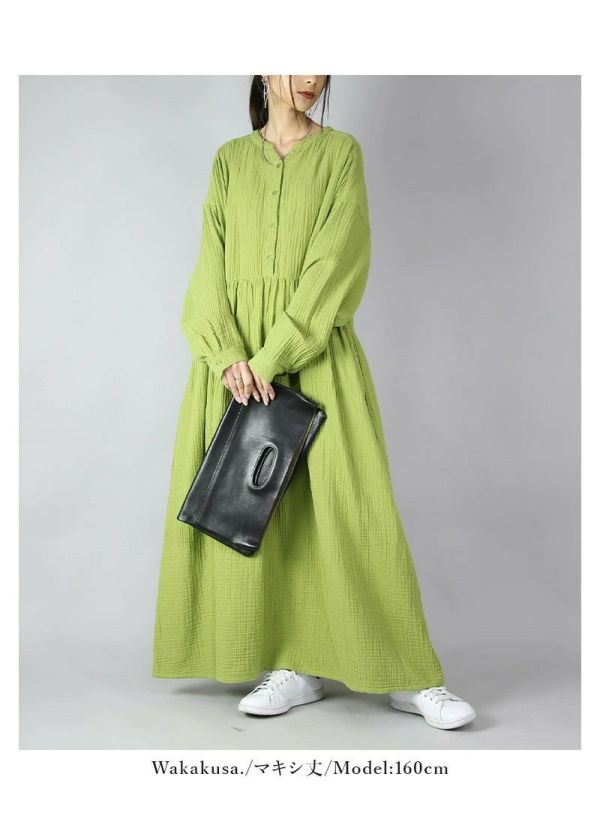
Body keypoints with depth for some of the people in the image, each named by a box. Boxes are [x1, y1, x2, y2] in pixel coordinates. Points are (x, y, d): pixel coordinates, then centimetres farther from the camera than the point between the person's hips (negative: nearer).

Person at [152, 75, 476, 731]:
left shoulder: (341, 152, 6)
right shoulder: (230, 159, 14)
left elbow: (333, 266, -7)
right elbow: (212, 266, 5)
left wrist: (272, 357, -16)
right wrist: (229, 355, -12)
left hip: (315, 353, -3)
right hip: (236, 354, 3)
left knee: (351, 502, -8)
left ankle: (408, 675, 0)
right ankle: (295, 667, 10)